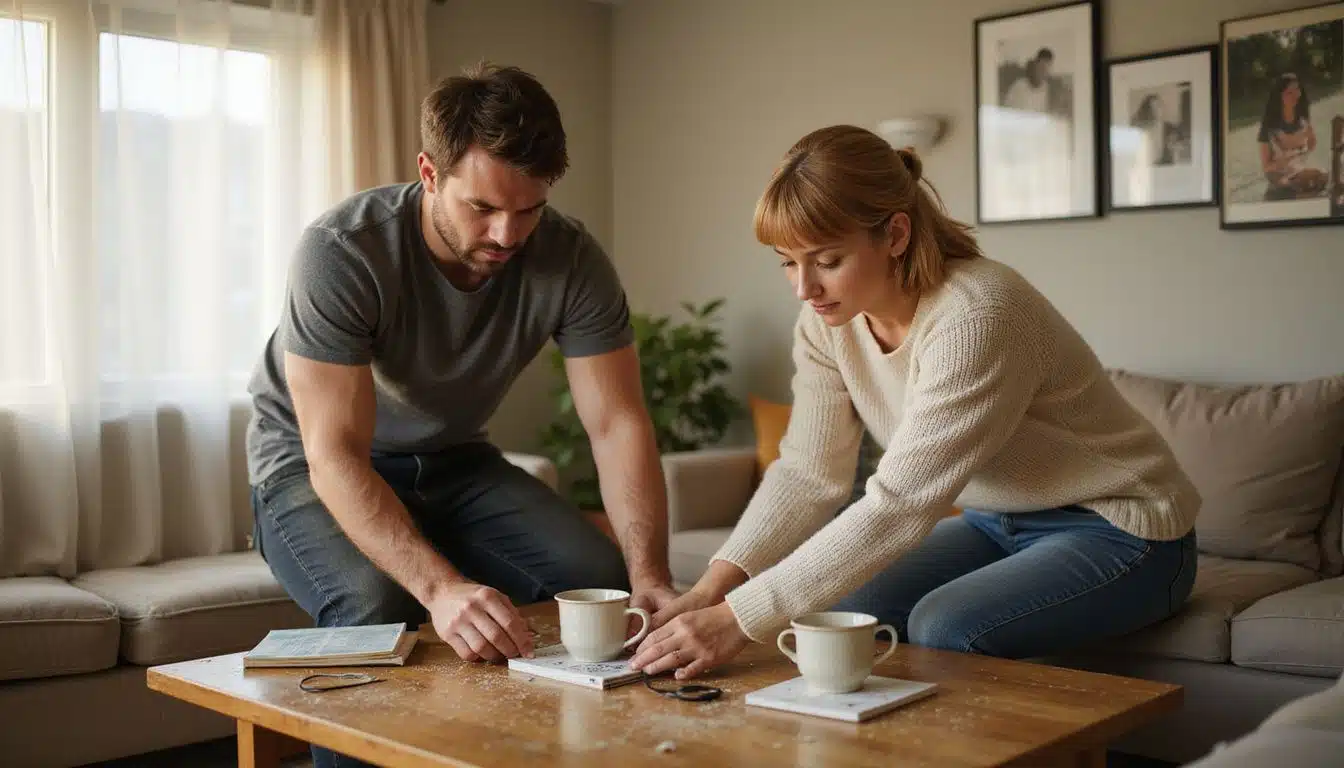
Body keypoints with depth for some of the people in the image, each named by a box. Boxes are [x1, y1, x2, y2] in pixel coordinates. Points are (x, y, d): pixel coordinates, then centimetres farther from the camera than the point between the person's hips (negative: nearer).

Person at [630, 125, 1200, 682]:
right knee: (841, 610, -11)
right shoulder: (827, 319, -9)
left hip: (1119, 532, -6)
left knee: (939, 630, -28)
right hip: (996, 522, 7)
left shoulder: (976, 317, -32)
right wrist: (712, 590, -26)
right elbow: (807, 472, -10)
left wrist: (739, 620, -39)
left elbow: (899, 504, -36)